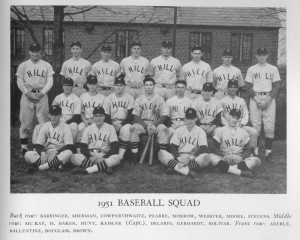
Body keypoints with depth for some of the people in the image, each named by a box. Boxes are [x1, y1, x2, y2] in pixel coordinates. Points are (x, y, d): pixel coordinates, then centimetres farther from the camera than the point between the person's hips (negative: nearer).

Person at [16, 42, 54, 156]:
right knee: (25, 123, 0)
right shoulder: (23, 65, 8)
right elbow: (20, 82, 4)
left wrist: (41, 93, -10)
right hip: (27, 95, 0)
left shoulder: (47, 66, 9)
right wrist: (28, 93, -10)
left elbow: (50, 82, 3)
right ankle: (24, 147, 7)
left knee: (43, 122, -2)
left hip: (42, 95, 0)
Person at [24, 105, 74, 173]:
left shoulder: (65, 127, -2)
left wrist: (56, 152, -25)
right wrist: (42, 153, -20)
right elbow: (37, 145, 2)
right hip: (46, 155, 2)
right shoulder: (45, 126, 7)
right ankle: (55, 165, -30)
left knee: (68, 153, -37)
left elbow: (70, 147, -11)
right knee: (28, 155, -20)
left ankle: (38, 167, -35)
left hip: (60, 157, -2)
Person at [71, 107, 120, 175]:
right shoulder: (88, 129, 9)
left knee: (116, 158, -34)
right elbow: (83, 147, 3)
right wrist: (90, 157, -17)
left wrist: (104, 158, -19)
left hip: (105, 156, -1)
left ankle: (86, 170, -39)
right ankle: (103, 167, -30)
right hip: (90, 155, 2)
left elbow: (115, 147, -4)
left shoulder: (110, 128, 3)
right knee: (74, 157, -26)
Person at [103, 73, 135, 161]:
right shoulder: (108, 98, 10)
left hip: (125, 123, -1)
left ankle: (121, 154, -34)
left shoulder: (129, 98, 5)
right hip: (112, 123, 2)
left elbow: (131, 115, -2)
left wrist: (122, 124, -17)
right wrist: (111, 124, -14)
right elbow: (106, 115, 6)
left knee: (126, 129, -35)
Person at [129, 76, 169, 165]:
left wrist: (154, 125, -15)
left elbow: (164, 116, 0)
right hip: (142, 123, 1)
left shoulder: (159, 99, 6)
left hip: (156, 123, -1)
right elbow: (136, 117, 1)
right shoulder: (139, 100, 8)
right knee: (133, 128, -29)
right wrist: (146, 126, -14)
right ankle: (135, 155, -24)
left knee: (163, 129, -32)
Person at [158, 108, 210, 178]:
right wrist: (179, 158, -17)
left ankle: (175, 167, -32)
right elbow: (173, 147, 3)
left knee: (206, 157, -33)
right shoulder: (179, 130, 12)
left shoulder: (200, 131, 5)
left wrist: (190, 158, -21)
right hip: (178, 157, 2)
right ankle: (188, 171, -36)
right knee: (161, 153, -23)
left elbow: (204, 149, -8)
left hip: (193, 159, -1)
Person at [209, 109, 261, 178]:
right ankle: (241, 172, -38)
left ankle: (227, 169, -31)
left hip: (239, 160, 2)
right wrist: (223, 157, -16)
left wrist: (242, 157, -8)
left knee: (256, 161, -25)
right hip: (224, 160, -2)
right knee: (212, 157, -34)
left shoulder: (243, 132, 16)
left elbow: (248, 149, 13)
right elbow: (215, 148, 2)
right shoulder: (221, 131, 8)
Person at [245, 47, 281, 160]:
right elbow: (248, 87, 5)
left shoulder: (273, 69, 9)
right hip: (255, 98, 0)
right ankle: (255, 151, 4)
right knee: (255, 126, -2)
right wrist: (257, 99, -8)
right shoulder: (251, 69, 10)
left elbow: (276, 86, 4)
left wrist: (268, 100, -9)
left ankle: (268, 151, 2)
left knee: (270, 126, -4)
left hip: (269, 99, 0)